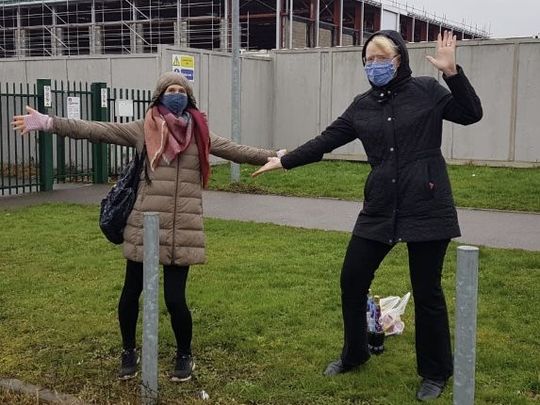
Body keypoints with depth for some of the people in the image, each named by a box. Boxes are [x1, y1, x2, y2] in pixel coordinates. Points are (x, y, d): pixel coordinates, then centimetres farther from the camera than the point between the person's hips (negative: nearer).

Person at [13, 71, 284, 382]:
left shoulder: (200, 133, 6)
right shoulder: (143, 130, 1)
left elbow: (236, 150, 7)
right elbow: (97, 130, -3)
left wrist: (274, 156, 2)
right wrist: (49, 123, -10)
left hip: (182, 229, 0)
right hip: (145, 225, 0)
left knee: (175, 297, -2)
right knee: (131, 292, 7)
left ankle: (185, 356, 24)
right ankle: (129, 352, 33)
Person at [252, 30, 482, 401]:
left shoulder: (427, 91, 0)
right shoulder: (362, 106, 10)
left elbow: (471, 114, -6)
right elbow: (326, 141, 13)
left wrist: (452, 72, -17)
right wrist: (284, 161, 13)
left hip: (427, 209, -4)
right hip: (379, 210, 5)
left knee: (427, 292, 4)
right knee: (352, 281, 8)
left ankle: (435, 373, 23)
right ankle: (354, 354, 32)